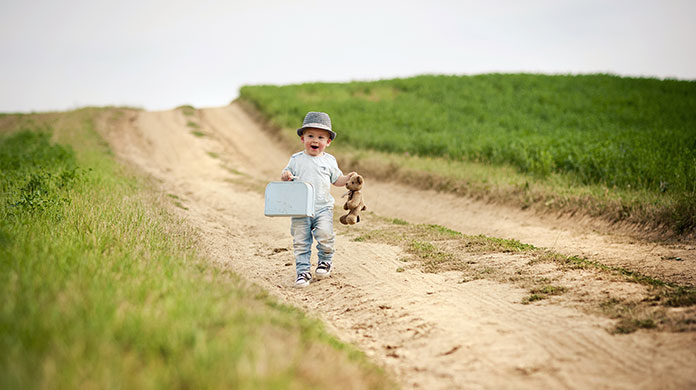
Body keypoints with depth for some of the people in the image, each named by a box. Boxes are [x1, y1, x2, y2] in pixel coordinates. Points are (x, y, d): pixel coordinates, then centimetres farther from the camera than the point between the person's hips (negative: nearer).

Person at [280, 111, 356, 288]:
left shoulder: (329, 160, 8)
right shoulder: (296, 160, 4)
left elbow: (336, 180, 16)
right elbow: (287, 175, 8)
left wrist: (347, 178, -3)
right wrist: (285, 176, -15)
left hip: (323, 208, 0)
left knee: (325, 235, -17)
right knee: (300, 241, 0)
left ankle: (325, 261, 9)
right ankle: (303, 271, 11)